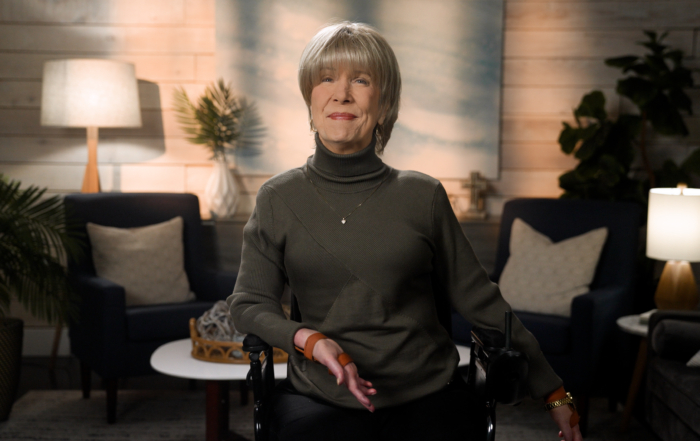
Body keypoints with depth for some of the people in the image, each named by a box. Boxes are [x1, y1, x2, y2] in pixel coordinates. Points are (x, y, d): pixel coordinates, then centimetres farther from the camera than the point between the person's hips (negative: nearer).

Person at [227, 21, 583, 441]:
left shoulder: (423, 195, 2)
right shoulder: (279, 198, 3)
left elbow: (478, 298, 8)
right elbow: (249, 301, 5)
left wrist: (553, 392, 11)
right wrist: (309, 340, -16)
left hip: (426, 395, 1)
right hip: (320, 398, 0)